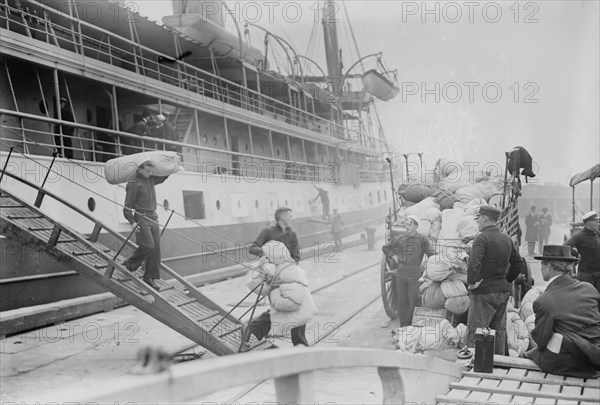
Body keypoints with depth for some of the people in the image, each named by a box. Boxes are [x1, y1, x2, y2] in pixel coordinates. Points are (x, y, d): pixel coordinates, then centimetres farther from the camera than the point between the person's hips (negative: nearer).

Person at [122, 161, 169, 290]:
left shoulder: (151, 180, 14)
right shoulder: (133, 184, -7)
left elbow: (163, 177, 34)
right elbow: (128, 206, -10)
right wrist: (132, 222, -20)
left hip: (153, 218, 7)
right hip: (141, 218, -7)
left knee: (156, 248, 0)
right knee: (148, 245, -18)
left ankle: (150, 277, 6)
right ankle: (129, 264, 7)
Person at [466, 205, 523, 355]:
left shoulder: (482, 238, -15)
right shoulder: (507, 239, 9)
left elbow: (474, 263, -28)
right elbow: (518, 263, 17)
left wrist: (471, 282, -16)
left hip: (484, 292, -7)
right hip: (503, 292, 8)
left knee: (474, 334, -2)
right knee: (499, 331, 17)